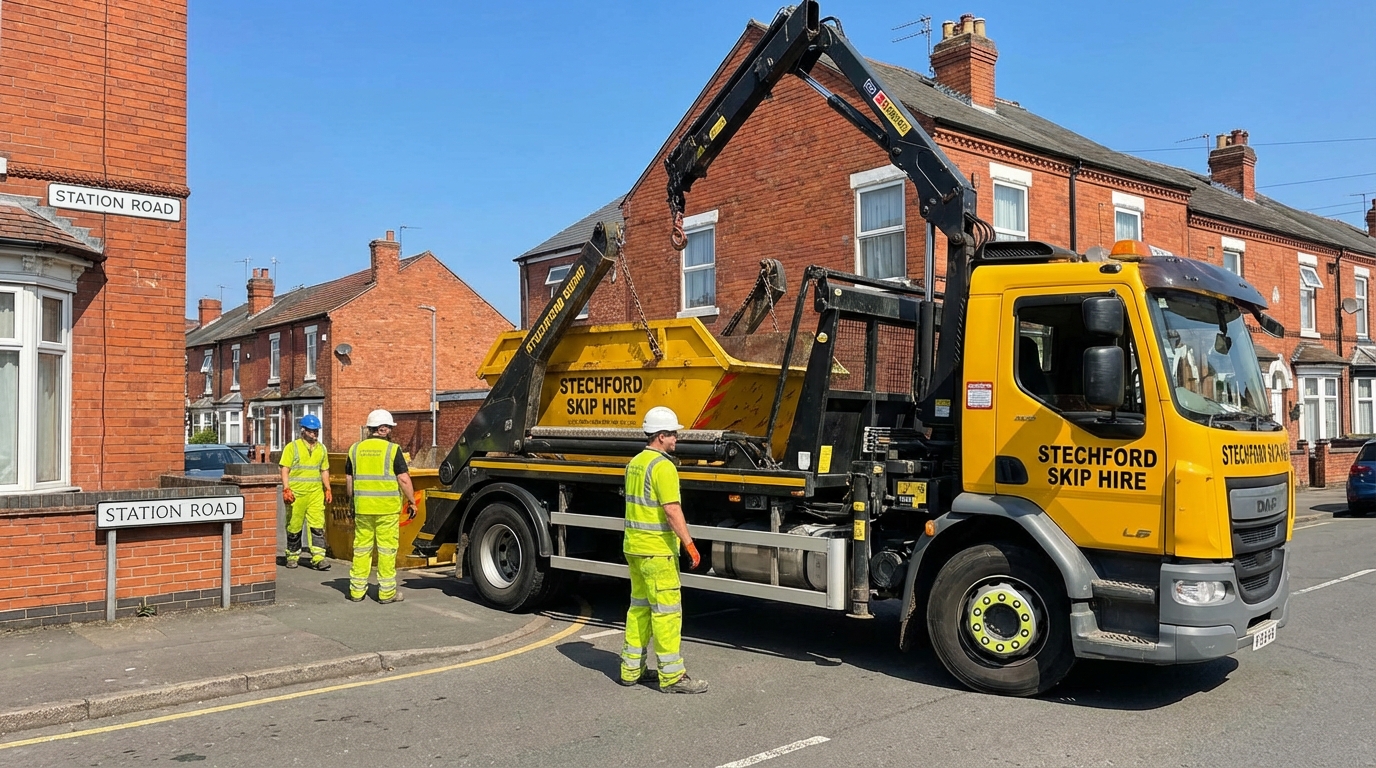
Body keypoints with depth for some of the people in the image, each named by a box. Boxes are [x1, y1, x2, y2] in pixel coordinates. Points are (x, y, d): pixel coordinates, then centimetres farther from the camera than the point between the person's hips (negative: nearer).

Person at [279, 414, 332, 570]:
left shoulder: (321, 449, 14)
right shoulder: (292, 447, 0)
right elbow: (285, 470, -4)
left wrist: (328, 489, 12)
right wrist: (286, 489, -14)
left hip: (316, 493, 3)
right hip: (296, 493, -3)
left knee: (317, 525, -6)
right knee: (294, 527, 6)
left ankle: (318, 558, -9)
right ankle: (292, 557, 20)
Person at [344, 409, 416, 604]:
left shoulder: (355, 449, 6)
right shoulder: (392, 449, -8)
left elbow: (348, 479, 12)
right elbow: (403, 479, -11)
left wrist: (353, 500, 23)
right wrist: (412, 501, -1)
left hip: (362, 507, 4)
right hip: (387, 508, -4)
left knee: (361, 547, 12)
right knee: (386, 549, 2)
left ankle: (357, 590, 17)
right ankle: (386, 592, 7)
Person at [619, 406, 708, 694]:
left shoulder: (635, 463, 12)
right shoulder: (663, 467, -17)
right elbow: (672, 510, -23)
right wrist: (690, 544, -19)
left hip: (633, 546, 10)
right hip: (657, 550, -10)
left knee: (640, 606, 16)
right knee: (667, 610, -3)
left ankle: (631, 668, 22)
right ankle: (671, 675, 1)